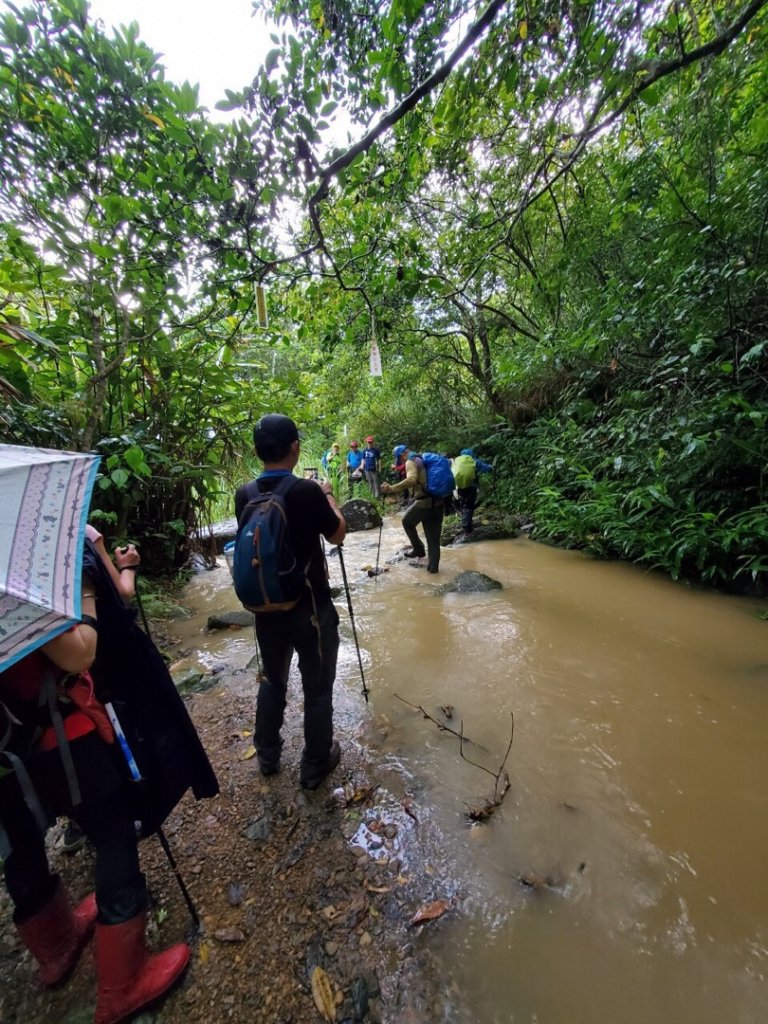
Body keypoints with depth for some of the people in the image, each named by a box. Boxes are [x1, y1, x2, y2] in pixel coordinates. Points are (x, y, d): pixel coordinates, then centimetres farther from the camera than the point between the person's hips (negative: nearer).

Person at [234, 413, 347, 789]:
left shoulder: (244, 494, -3)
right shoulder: (307, 491, -20)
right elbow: (337, 535, -5)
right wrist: (328, 495, 9)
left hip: (265, 605, 6)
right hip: (310, 606, -5)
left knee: (272, 679, 24)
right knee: (317, 687, 13)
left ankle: (267, 756, 42)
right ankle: (315, 765, 31)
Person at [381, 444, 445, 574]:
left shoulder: (411, 461, -6)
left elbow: (411, 480, -26)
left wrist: (391, 488, -24)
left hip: (424, 501, -8)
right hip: (439, 502, 8)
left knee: (407, 522, 20)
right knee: (434, 538, 13)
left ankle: (418, 549, 26)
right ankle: (433, 566, 17)